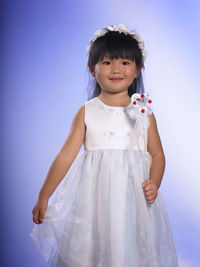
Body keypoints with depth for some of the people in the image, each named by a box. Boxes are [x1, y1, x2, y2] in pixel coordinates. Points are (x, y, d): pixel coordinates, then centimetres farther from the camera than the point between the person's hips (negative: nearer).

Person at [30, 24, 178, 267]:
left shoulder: (144, 112, 3)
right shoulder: (87, 112, 1)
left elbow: (157, 155, 8)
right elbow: (66, 156, -1)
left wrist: (154, 183, -11)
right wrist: (44, 197, -1)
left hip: (133, 197, 1)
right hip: (95, 198, 0)